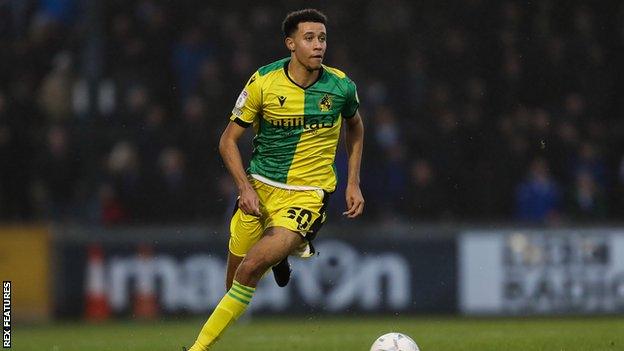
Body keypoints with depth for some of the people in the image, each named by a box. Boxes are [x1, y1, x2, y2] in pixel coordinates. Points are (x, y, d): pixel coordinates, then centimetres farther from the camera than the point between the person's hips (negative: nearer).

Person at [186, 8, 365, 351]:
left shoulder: (341, 86, -5)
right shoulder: (264, 82, -8)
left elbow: (355, 126, 18)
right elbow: (228, 140, -1)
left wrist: (353, 184, 10)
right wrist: (245, 188, -14)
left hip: (308, 193, -2)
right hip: (259, 189, 2)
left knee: (251, 269, -21)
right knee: (235, 278, 6)